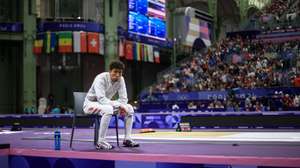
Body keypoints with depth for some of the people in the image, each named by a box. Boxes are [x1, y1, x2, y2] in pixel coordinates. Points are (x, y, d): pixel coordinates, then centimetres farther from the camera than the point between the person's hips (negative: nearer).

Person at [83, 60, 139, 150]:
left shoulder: (121, 80, -7)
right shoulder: (101, 78, -25)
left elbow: (123, 99, -6)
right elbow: (101, 99, -34)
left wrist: (121, 106, -28)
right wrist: (118, 105, -39)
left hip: (106, 103, 7)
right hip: (90, 103, -7)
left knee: (129, 108, -7)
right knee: (108, 109, -38)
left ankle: (127, 139, -3)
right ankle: (101, 142, -32)